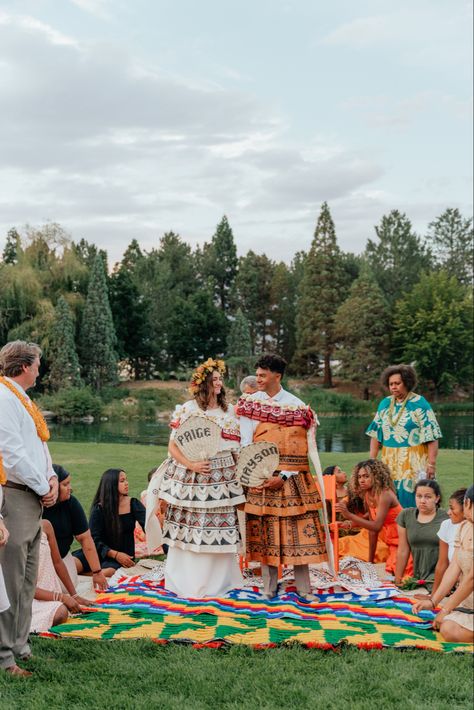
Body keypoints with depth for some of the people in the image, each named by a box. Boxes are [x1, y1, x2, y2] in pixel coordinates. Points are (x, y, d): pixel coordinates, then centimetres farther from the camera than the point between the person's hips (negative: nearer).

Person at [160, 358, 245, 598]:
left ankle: (218, 581, 17)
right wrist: (190, 464, -16)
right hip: (190, 479, -3)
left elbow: (237, 446, 15)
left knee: (219, 529, 4)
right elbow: (173, 446, -2)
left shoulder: (229, 411, 11)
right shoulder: (186, 410, -2)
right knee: (189, 529, 0)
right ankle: (187, 582, 13)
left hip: (222, 479, 3)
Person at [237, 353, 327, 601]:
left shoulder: (296, 405, -1)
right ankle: (269, 586, 14)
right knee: (264, 530, 3)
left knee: (298, 529, 0)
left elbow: (298, 448, -4)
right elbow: (245, 444, 1)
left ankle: (303, 587, 8)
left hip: (291, 478, -1)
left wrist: (284, 476, -13)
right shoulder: (250, 402, 4)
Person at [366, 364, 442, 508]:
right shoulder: (385, 403, 10)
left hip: (413, 464, -5)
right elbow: (375, 434, 13)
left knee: (409, 500, -8)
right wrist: (372, 460, 8)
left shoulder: (419, 404, -5)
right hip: (390, 463, 5)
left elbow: (431, 436, -9)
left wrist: (431, 464, -15)